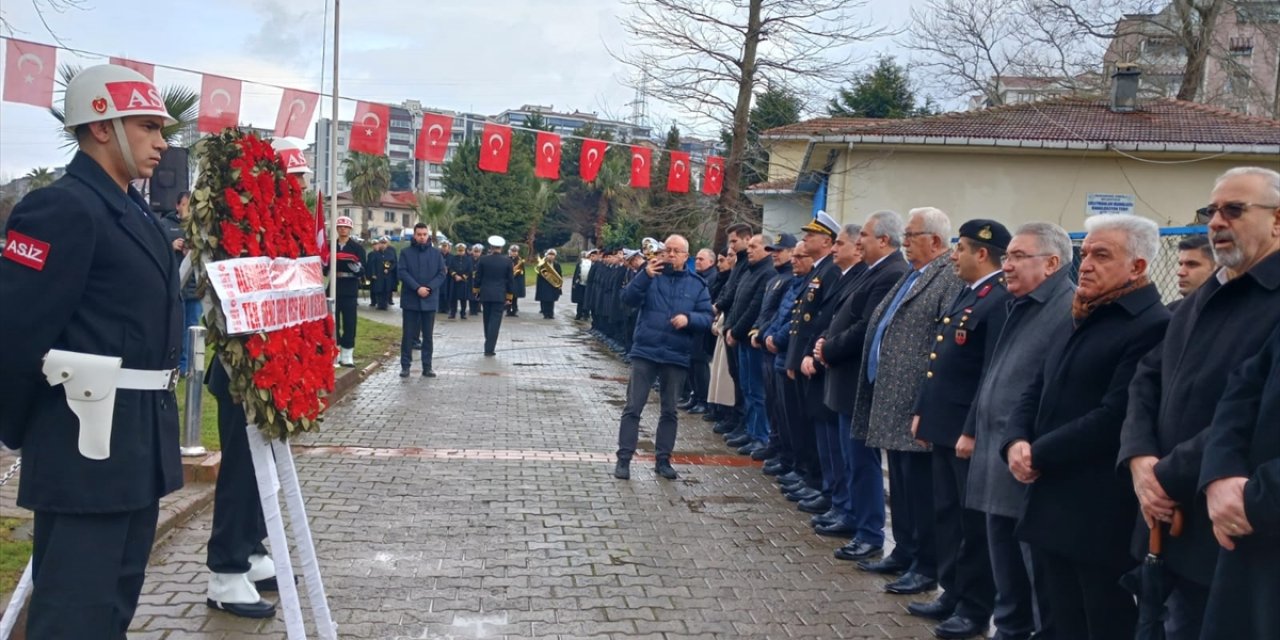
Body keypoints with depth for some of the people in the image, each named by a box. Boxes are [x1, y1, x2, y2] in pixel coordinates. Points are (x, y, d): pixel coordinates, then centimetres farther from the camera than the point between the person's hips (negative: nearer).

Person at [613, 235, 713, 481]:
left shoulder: (697, 284, 4)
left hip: (677, 357, 2)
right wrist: (645, 276, -26)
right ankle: (624, 459, 5)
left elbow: (707, 318, -1)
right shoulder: (651, 274, 1)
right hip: (644, 352, -1)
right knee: (633, 407, -1)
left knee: (669, 411, 10)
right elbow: (629, 299, -12)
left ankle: (663, 459, 20)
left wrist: (688, 318, -21)